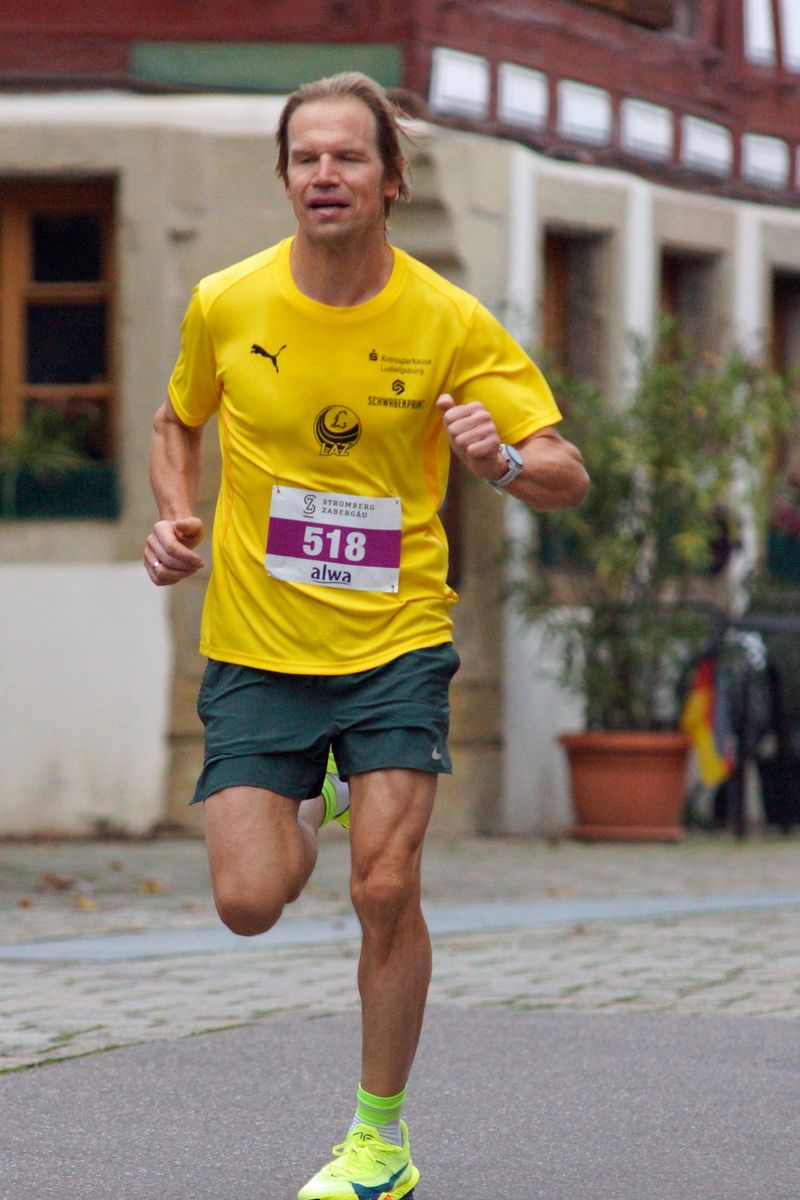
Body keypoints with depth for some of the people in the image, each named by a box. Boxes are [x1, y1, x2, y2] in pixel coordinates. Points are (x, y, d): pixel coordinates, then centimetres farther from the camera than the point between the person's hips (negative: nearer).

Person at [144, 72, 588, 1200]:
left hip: (395, 645, -1)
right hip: (255, 648, 2)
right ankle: (314, 808, 30)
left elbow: (569, 477, -6)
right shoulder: (226, 305, -3)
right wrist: (177, 518, -1)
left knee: (385, 890, -12)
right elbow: (177, 422, 18)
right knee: (249, 903, -8)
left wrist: (503, 459, -28)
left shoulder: (450, 322, -7)